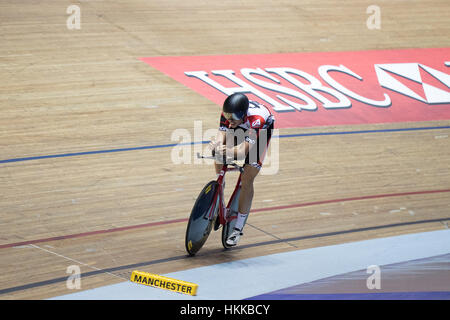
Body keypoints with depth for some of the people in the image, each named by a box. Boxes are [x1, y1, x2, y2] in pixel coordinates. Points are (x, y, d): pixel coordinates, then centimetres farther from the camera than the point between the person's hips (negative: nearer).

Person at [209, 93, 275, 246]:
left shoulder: (257, 119, -44)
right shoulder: (228, 113, -32)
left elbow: (244, 150, -46)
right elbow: (222, 134, -35)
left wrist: (229, 151, -66)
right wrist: (216, 145, -58)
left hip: (261, 131, -4)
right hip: (241, 129, 4)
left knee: (247, 180, -12)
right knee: (219, 161, -18)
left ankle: (238, 229, -2)